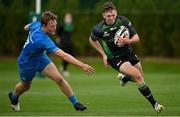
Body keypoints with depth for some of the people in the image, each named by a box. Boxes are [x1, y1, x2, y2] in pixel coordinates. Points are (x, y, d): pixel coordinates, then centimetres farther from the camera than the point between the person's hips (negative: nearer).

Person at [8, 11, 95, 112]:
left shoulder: (36, 24, -22)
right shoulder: (43, 40, -44)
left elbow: (26, 27, 5)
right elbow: (64, 56, -50)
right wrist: (82, 66, -52)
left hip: (41, 58, 6)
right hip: (27, 64, -6)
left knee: (59, 79, -12)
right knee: (25, 86, 23)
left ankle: (75, 103, -5)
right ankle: (13, 97, 57)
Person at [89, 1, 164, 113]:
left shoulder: (123, 21, -15)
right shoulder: (99, 29, -20)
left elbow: (136, 37, -7)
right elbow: (92, 40, 2)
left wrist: (128, 41, -30)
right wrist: (103, 55, -4)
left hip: (128, 52, 5)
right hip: (114, 58, -5)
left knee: (140, 77, 19)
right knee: (137, 76, -23)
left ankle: (124, 78, 54)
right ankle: (154, 104, -15)